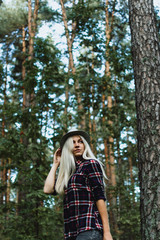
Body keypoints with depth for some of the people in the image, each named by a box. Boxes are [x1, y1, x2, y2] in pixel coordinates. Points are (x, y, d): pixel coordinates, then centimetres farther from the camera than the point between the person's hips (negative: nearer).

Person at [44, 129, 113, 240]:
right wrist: (56, 164, 23)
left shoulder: (91, 164, 3)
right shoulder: (69, 173, 23)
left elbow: (100, 197, -6)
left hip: (89, 229, -7)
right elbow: (48, 189, 13)